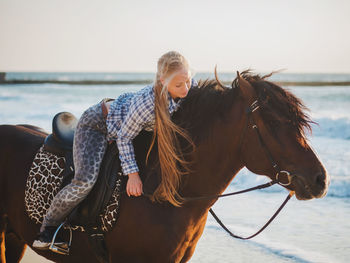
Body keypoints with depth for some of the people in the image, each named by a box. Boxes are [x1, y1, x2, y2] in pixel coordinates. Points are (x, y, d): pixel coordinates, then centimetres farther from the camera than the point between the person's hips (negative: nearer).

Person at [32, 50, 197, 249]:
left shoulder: (190, 86, -23)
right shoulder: (146, 102, -40)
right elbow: (125, 137, -25)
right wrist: (132, 173, -26)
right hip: (97, 125, -8)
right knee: (85, 181, -24)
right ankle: (48, 228, -2)